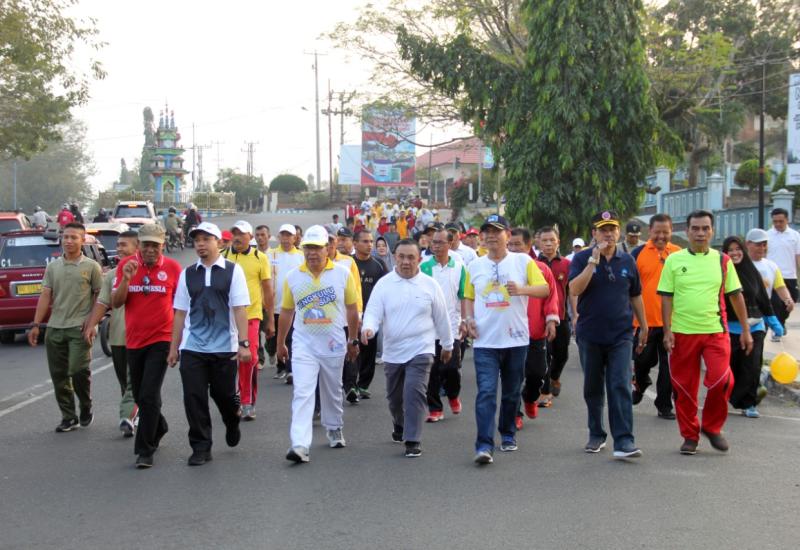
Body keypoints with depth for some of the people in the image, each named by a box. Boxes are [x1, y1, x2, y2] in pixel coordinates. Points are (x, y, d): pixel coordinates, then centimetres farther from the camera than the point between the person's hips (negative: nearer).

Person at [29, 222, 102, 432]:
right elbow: (45, 296, 9)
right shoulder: (53, 267, 11)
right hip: (55, 328, 4)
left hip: (80, 328, -4)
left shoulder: (91, 267, 1)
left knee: (78, 371, -12)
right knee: (58, 374, 5)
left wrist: (92, 320, -9)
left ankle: (86, 408, 14)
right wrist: (36, 324, 2)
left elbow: (99, 296, 2)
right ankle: (69, 417, 15)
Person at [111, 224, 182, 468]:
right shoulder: (126, 265, 0)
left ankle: (145, 450, -4)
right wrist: (126, 278, -17)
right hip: (134, 341, 4)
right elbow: (115, 303, -1)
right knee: (140, 395, 16)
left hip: (161, 340, -4)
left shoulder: (172, 267, -5)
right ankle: (159, 428, 43)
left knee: (149, 395, -11)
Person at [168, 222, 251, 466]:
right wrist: (174, 348, 6)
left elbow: (240, 309, -4)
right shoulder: (187, 274, 7)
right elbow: (180, 313, 8)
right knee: (194, 398, 0)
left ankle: (233, 424, 41)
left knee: (224, 395, 8)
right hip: (192, 348, 2)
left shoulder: (233, 271, -1)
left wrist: (243, 343, -11)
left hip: (224, 347, -2)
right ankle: (201, 448, 12)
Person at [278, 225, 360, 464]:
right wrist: (280, 343, 14)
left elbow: (352, 309, 5)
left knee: (333, 392, 17)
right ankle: (300, 445, -18)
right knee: (302, 393, -12)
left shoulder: (343, 274, -4)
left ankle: (334, 430, 40)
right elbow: (286, 312, 9)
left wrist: (353, 341, 9)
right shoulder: (293, 277, -1)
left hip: (334, 345, 0)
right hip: (304, 346, 0)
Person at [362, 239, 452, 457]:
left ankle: (413, 440, -9)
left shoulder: (429, 285, -2)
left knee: (414, 393, -17)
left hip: (420, 351, -2)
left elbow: (441, 318, 8)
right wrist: (368, 328, -30)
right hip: (392, 351, 2)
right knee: (394, 396, 17)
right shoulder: (384, 284, -2)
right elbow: (373, 311, -8)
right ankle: (400, 426, 45)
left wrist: (447, 344, 15)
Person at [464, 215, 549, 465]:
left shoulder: (523, 261, 1)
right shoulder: (474, 266, 9)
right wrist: (469, 318, 0)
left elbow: (545, 289, -4)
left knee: (512, 392, 12)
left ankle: (508, 434, 31)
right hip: (485, 341, 0)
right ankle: (484, 446, -15)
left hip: (515, 339, 0)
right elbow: (469, 297, 18)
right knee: (486, 392, -11)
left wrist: (522, 289, -22)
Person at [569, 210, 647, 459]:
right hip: (590, 335, 0)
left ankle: (623, 441, -13)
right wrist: (594, 260, -21)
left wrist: (644, 327, 18)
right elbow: (575, 289, -17)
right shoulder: (581, 259, -2)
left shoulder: (627, 261, 6)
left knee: (620, 387, -10)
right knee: (593, 389, 11)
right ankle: (596, 435, 25)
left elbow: (635, 297, 16)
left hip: (621, 335, 0)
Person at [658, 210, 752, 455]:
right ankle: (690, 436, 20)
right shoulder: (674, 260, 1)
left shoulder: (722, 261, 5)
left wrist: (745, 330, 7)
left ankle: (712, 427, 11)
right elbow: (666, 298, 2)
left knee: (721, 381, -13)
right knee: (685, 388, 5)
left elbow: (736, 296, 9)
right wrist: (667, 331, -6)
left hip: (715, 331, 0)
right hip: (683, 333, 0)